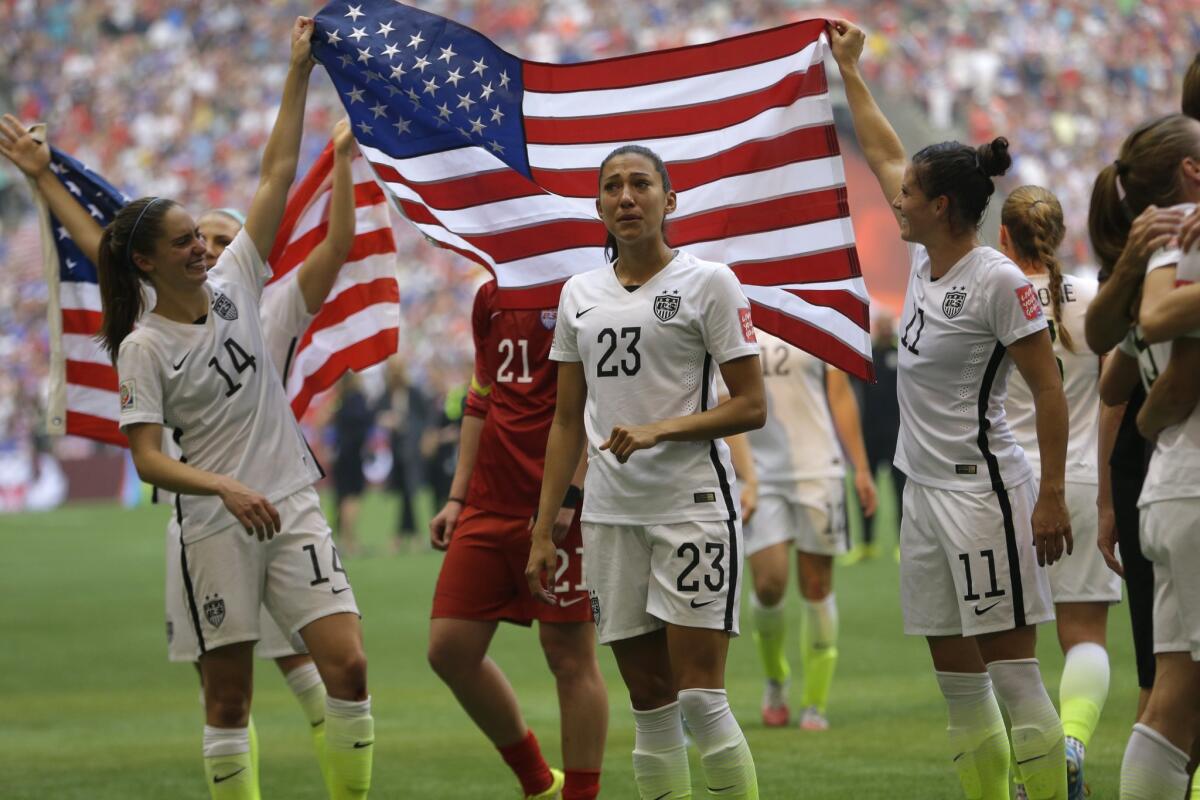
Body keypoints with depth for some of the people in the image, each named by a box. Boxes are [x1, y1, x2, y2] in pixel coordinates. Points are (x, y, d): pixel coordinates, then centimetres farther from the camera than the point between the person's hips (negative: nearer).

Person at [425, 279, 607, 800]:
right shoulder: (490, 297, 14)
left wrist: (568, 494, -20)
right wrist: (457, 497, 17)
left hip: (561, 508, -8)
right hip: (488, 503, 8)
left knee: (569, 655, -3)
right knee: (450, 650, 5)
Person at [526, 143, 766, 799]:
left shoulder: (708, 282, -2)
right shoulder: (579, 295, 12)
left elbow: (751, 406, -5)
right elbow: (567, 423, 16)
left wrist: (659, 430, -17)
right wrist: (543, 533, 12)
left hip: (692, 506, -5)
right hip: (610, 516, 5)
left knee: (700, 700, -11)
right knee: (649, 704, 5)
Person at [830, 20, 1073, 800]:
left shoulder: (999, 281, -14)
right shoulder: (926, 262, 9)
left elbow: (1049, 390, -14)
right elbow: (883, 154, 22)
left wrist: (1052, 495, -18)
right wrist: (848, 69, 28)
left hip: (984, 491, -8)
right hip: (926, 491, 9)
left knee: (1011, 672, -9)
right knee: (957, 680, 8)